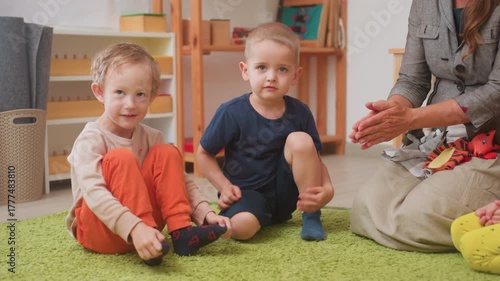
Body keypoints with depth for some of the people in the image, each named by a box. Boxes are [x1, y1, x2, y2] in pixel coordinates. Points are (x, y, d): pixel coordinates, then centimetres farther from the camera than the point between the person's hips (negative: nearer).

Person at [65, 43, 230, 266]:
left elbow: (181, 182, 2)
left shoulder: (151, 138, 3)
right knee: (121, 158, -27)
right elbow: (94, 193, -31)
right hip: (99, 231, -5)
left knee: (167, 153, -10)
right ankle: (145, 248, -32)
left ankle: (181, 233, -18)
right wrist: (135, 228, -44)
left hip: (143, 224, 6)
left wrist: (206, 213, -16)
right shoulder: (90, 140, -17)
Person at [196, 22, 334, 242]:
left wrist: (327, 188, -19)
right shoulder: (231, 113, -12)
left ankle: (311, 215, -7)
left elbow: (314, 159, 1)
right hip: (246, 192, -2)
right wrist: (225, 186, -12)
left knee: (300, 140, -22)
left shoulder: (299, 113, -5)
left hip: (285, 193, 3)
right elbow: (203, 154, -2)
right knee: (242, 227, -35)